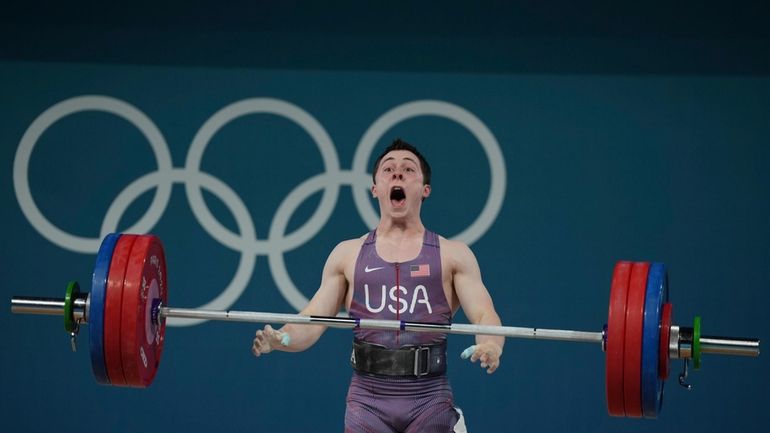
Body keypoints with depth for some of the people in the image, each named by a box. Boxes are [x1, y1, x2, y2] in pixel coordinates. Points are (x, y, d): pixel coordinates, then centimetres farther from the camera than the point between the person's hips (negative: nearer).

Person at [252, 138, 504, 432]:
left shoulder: (454, 255, 10)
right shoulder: (347, 254, 14)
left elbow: (484, 314, -1)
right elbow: (312, 320, 8)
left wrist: (491, 345, -25)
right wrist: (280, 339, -15)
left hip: (429, 400, -1)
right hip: (367, 399, 1)